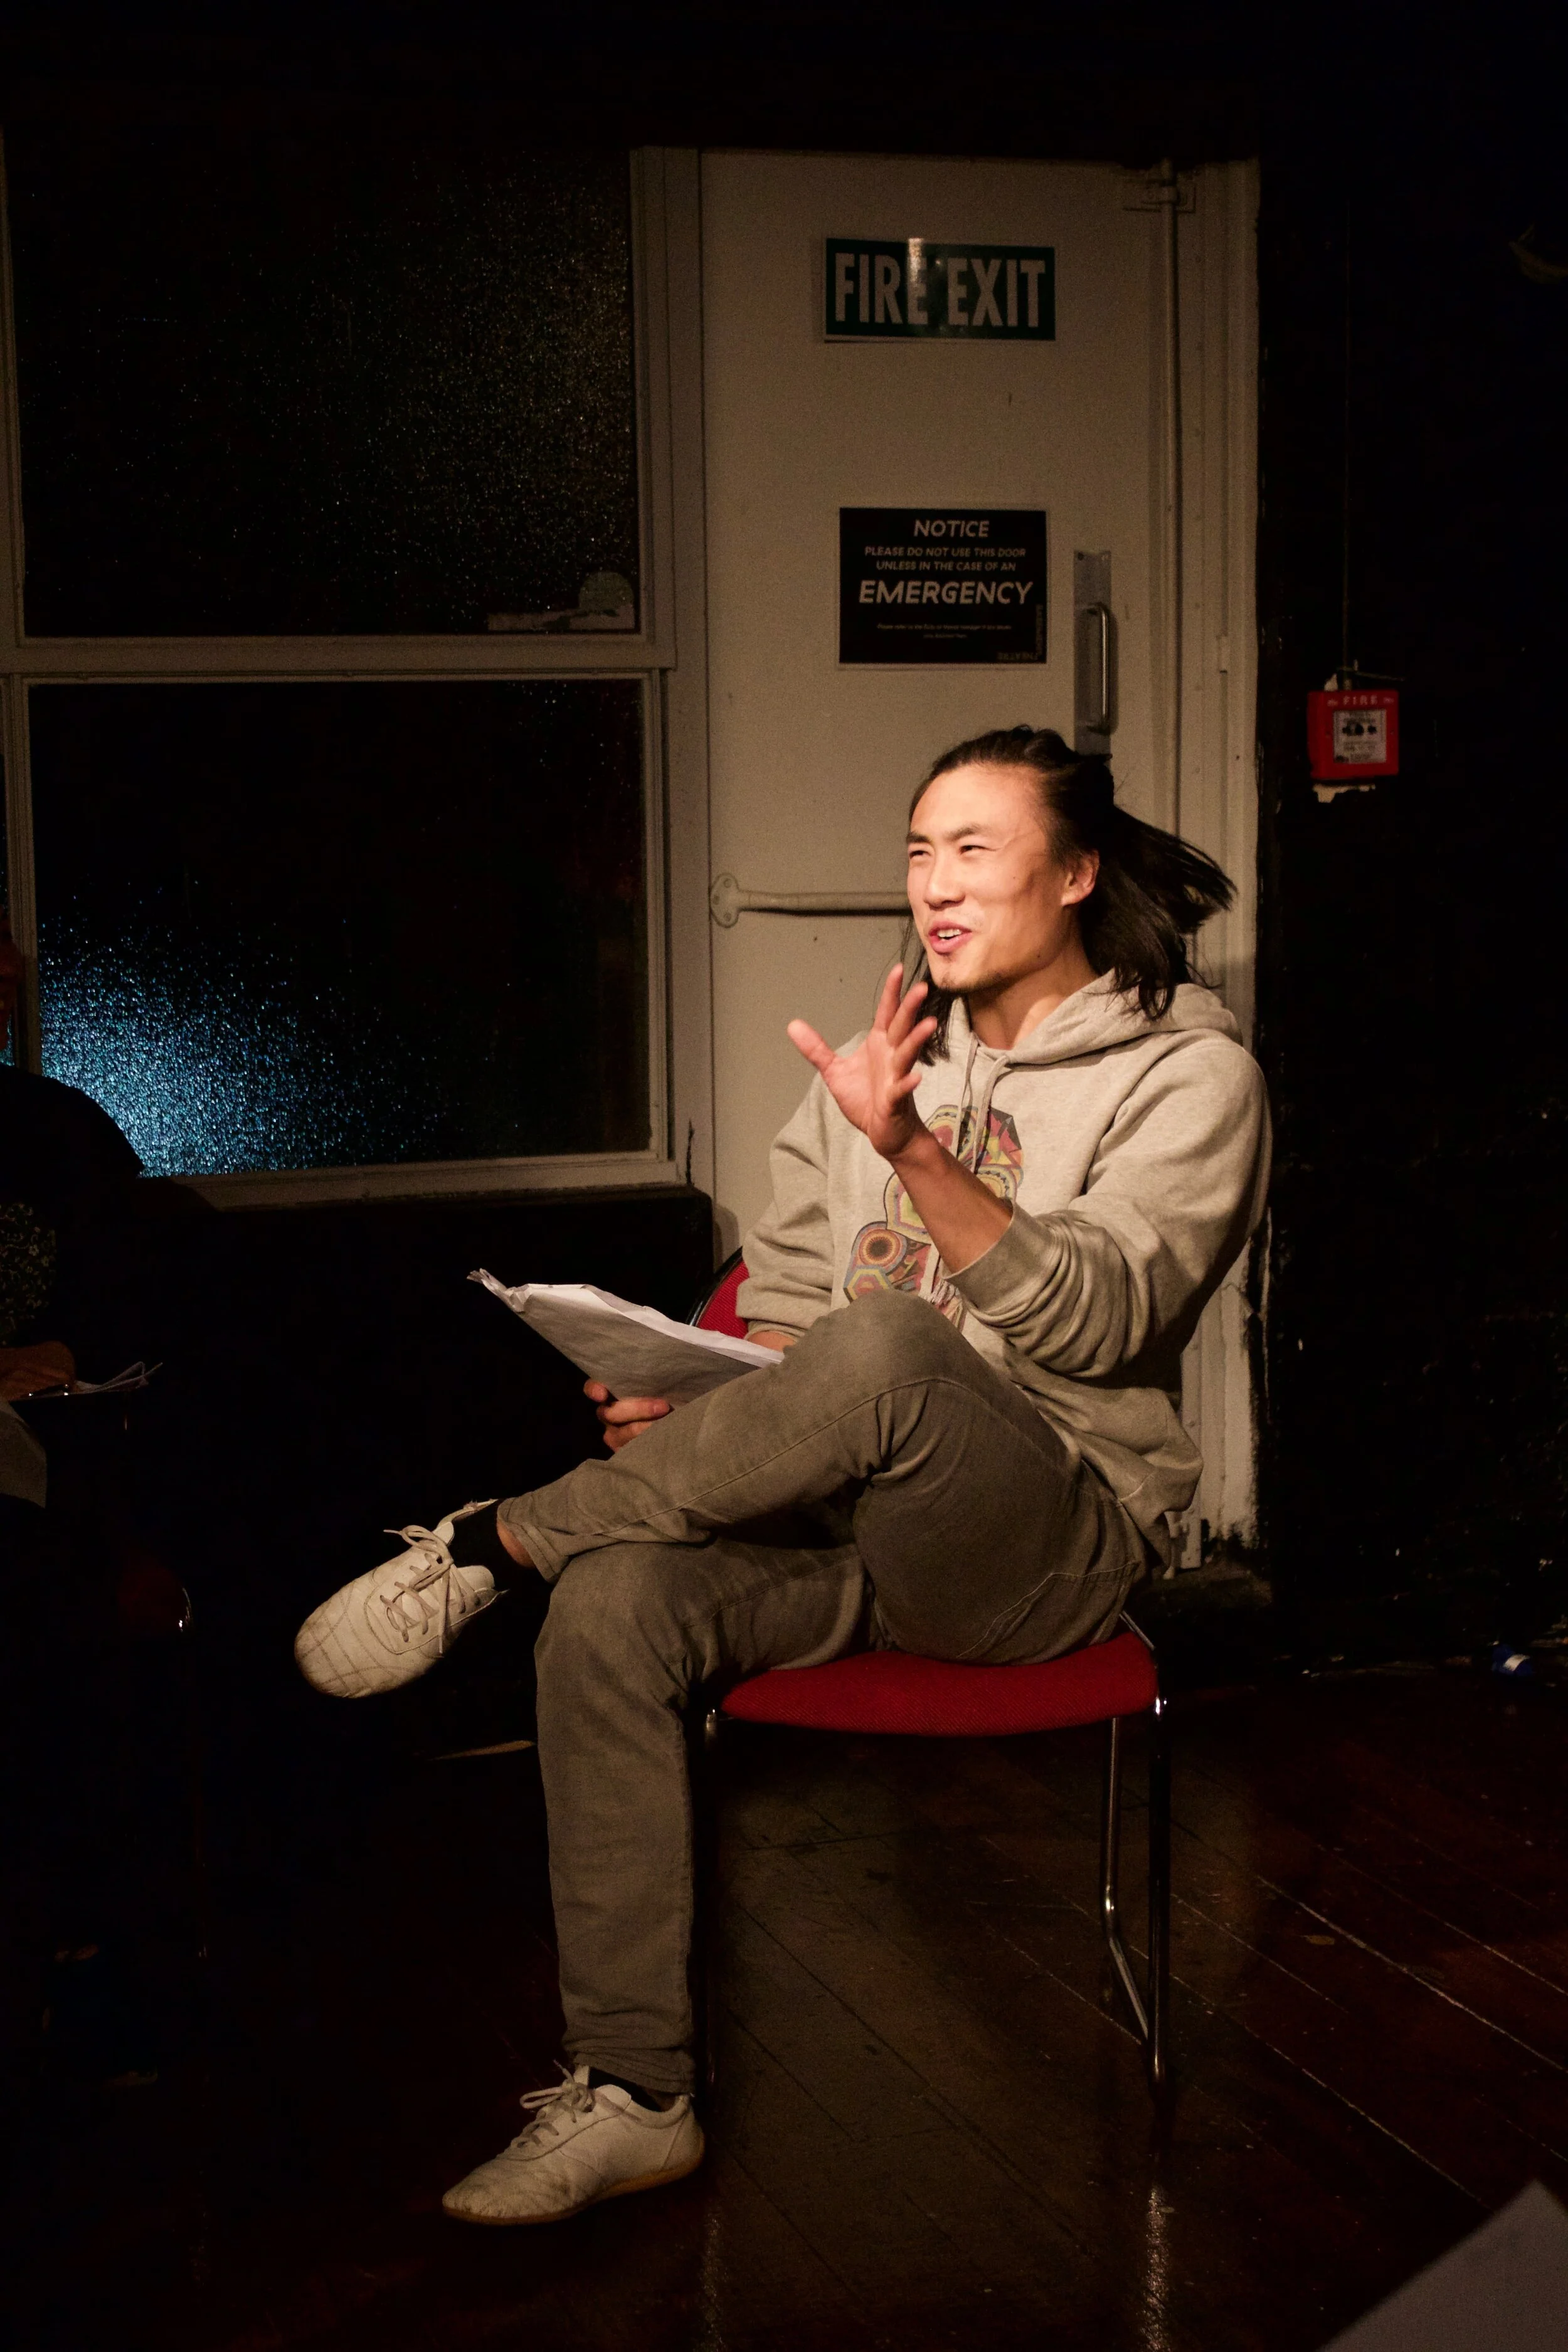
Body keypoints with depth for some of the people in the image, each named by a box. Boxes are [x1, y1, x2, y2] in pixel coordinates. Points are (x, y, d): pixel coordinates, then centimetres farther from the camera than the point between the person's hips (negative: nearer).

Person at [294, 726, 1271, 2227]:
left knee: (881, 1351, -38)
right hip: (855, 1529, 6)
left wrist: (915, 1149, -30)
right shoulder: (888, 1054, 16)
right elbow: (785, 1295, 16)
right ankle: (631, 2096, -15)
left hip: (1054, 1537, -5)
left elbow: (1094, 1319, -17)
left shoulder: (1190, 1075, -2)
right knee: (614, 1604, -24)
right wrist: (700, 1405, -7)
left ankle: (494, 1544, -18)